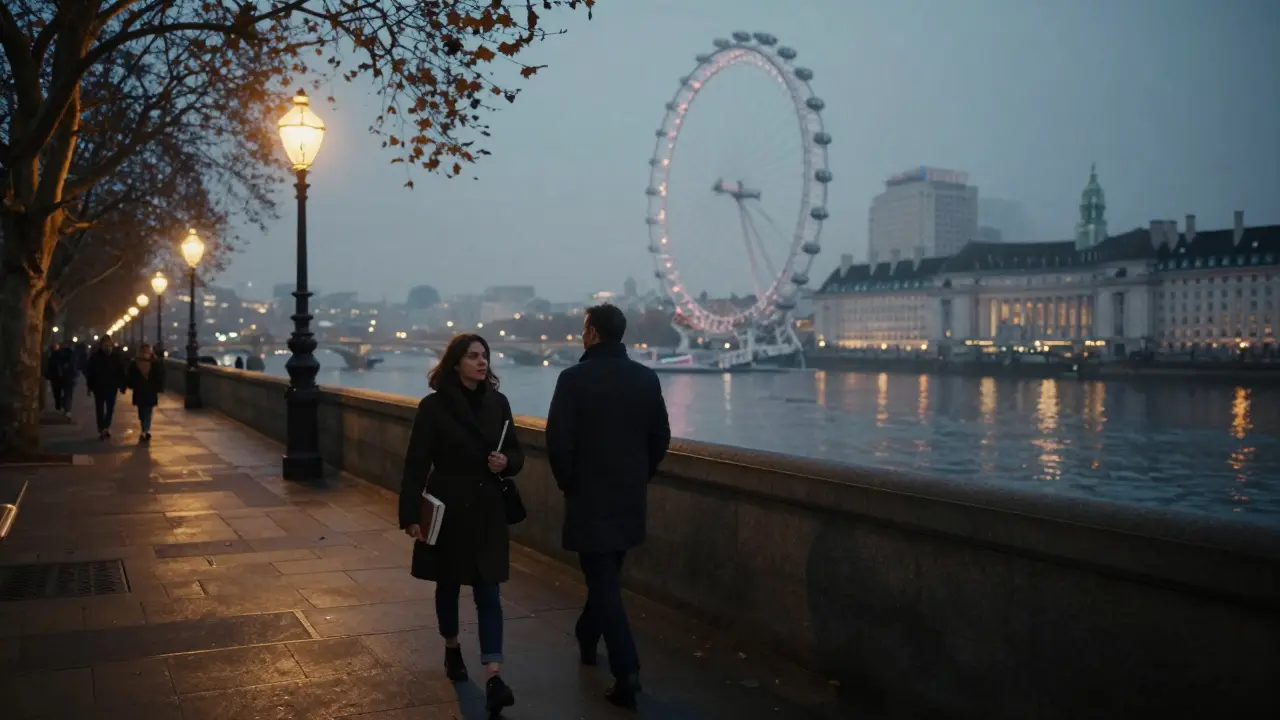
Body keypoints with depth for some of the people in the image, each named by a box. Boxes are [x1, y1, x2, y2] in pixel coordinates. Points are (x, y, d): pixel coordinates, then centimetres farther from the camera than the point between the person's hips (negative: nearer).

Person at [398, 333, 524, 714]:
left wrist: (506, 462, -13)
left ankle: (493, 678, -8)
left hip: (488, 511, 2)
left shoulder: (498, 403, 2)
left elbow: (516, 451, 11)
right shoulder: (434, 406, -9)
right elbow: (416, 464, -9)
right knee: (449, 585, 15)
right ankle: (452, 649, 40)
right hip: (448, 509, -2)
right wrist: (410, 515, -13)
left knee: (488, 593, -3)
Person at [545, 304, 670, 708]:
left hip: (589, 497, -5)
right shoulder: (647, 379, 1)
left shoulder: (574, 379, -13)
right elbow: (661, 437, 5)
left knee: (605, 583, -1)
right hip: (631, 498, 5)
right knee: (606, 575, 23)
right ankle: (587, 638, 42)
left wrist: (567, 484, 1)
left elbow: (558, 441, -15)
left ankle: (627, 671, -7)